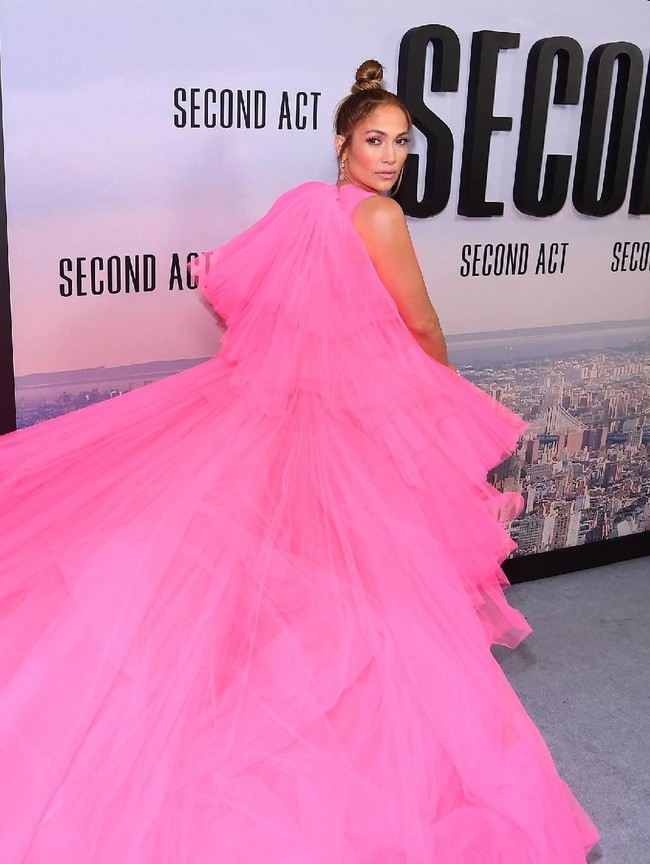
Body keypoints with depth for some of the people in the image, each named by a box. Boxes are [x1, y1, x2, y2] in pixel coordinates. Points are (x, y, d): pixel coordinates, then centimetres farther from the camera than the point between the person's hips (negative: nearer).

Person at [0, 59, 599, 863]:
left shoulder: (303, 204, 7)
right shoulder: (379, 215, -14)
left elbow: (230, 284, 15)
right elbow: (422, 325, -7)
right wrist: (447, 384, 13)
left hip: (281, 397, 8)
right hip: (363, 415, -7)